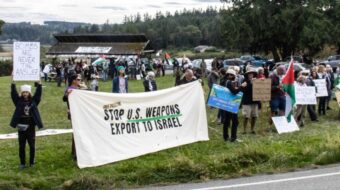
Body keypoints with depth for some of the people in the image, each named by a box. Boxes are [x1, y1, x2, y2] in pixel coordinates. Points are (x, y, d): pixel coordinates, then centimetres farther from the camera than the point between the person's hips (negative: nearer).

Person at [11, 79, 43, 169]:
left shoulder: (33, 101, 2)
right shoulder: (18, 101, 1)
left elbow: (38, 93, -7)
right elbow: (13, 93, -8)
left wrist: (39, 83, -15)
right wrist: (13, 83, -17)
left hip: (31, 127, 0)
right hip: (21, 127, 0)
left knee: (32, 146, 7)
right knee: (21, 146, 5)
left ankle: (32, 162, 19)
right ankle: (22, 163, 14)